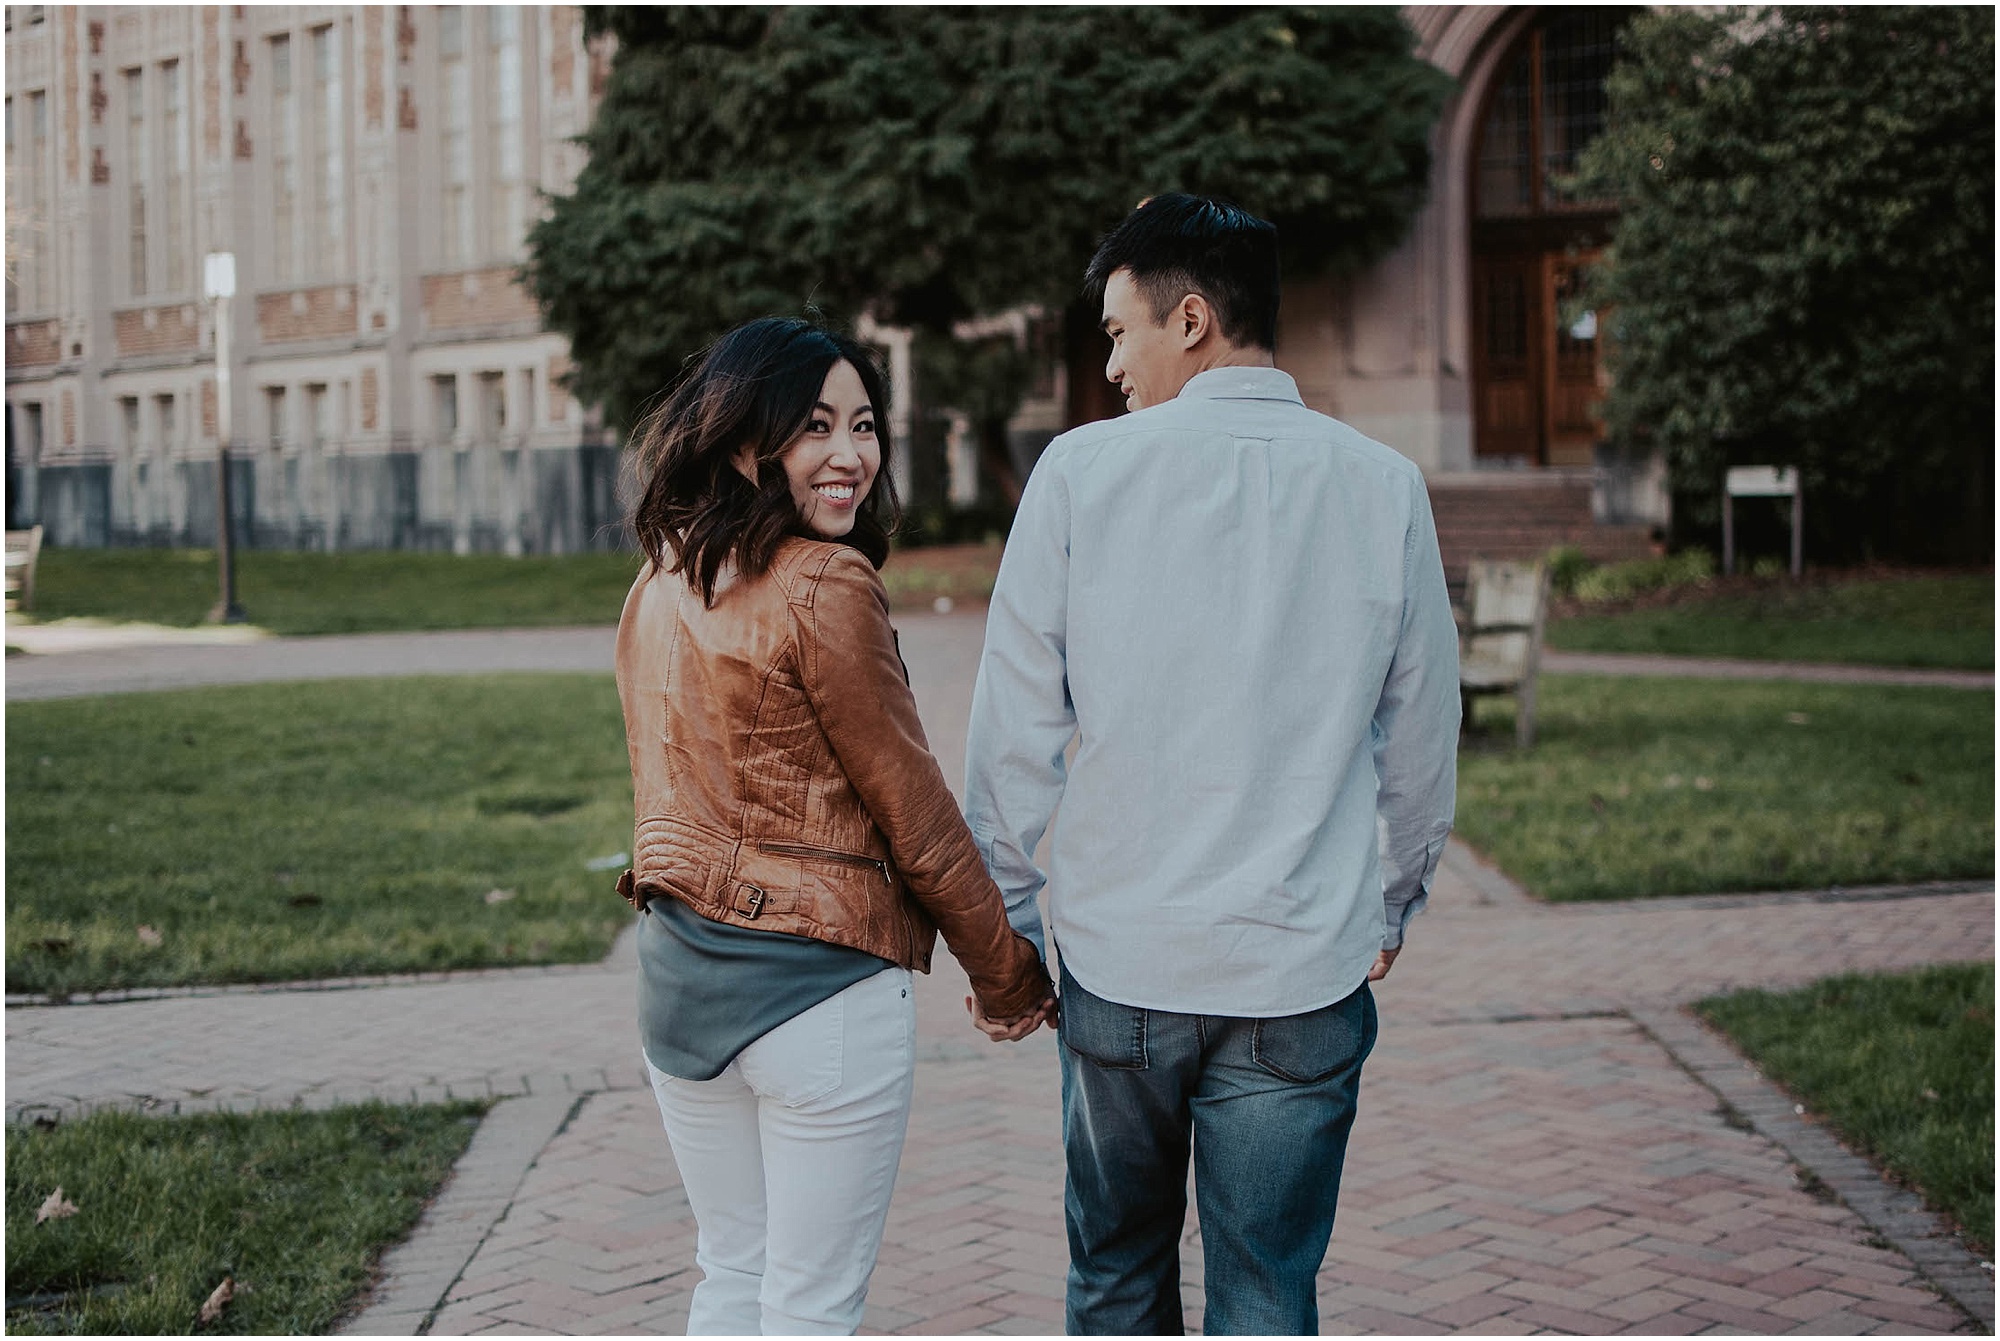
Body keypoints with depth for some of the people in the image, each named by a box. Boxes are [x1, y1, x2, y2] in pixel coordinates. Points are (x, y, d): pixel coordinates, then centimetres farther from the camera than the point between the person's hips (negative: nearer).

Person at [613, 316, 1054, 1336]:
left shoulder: (659, 587, 6)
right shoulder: (826, 588, -17)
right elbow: (913, 813, -11)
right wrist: (1008, 976, 0)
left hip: (676, 972, 7)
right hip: (819, 983, -7)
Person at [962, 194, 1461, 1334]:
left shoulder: (1081, 470, -5)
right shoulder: (1383, 487, -1)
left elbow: (1017, 728, -2)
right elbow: (1422, 738, 7)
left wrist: (1004, 917, 9)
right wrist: (1394, 905, 22)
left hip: (1117, 955, 0)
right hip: (1306, 975, 0)